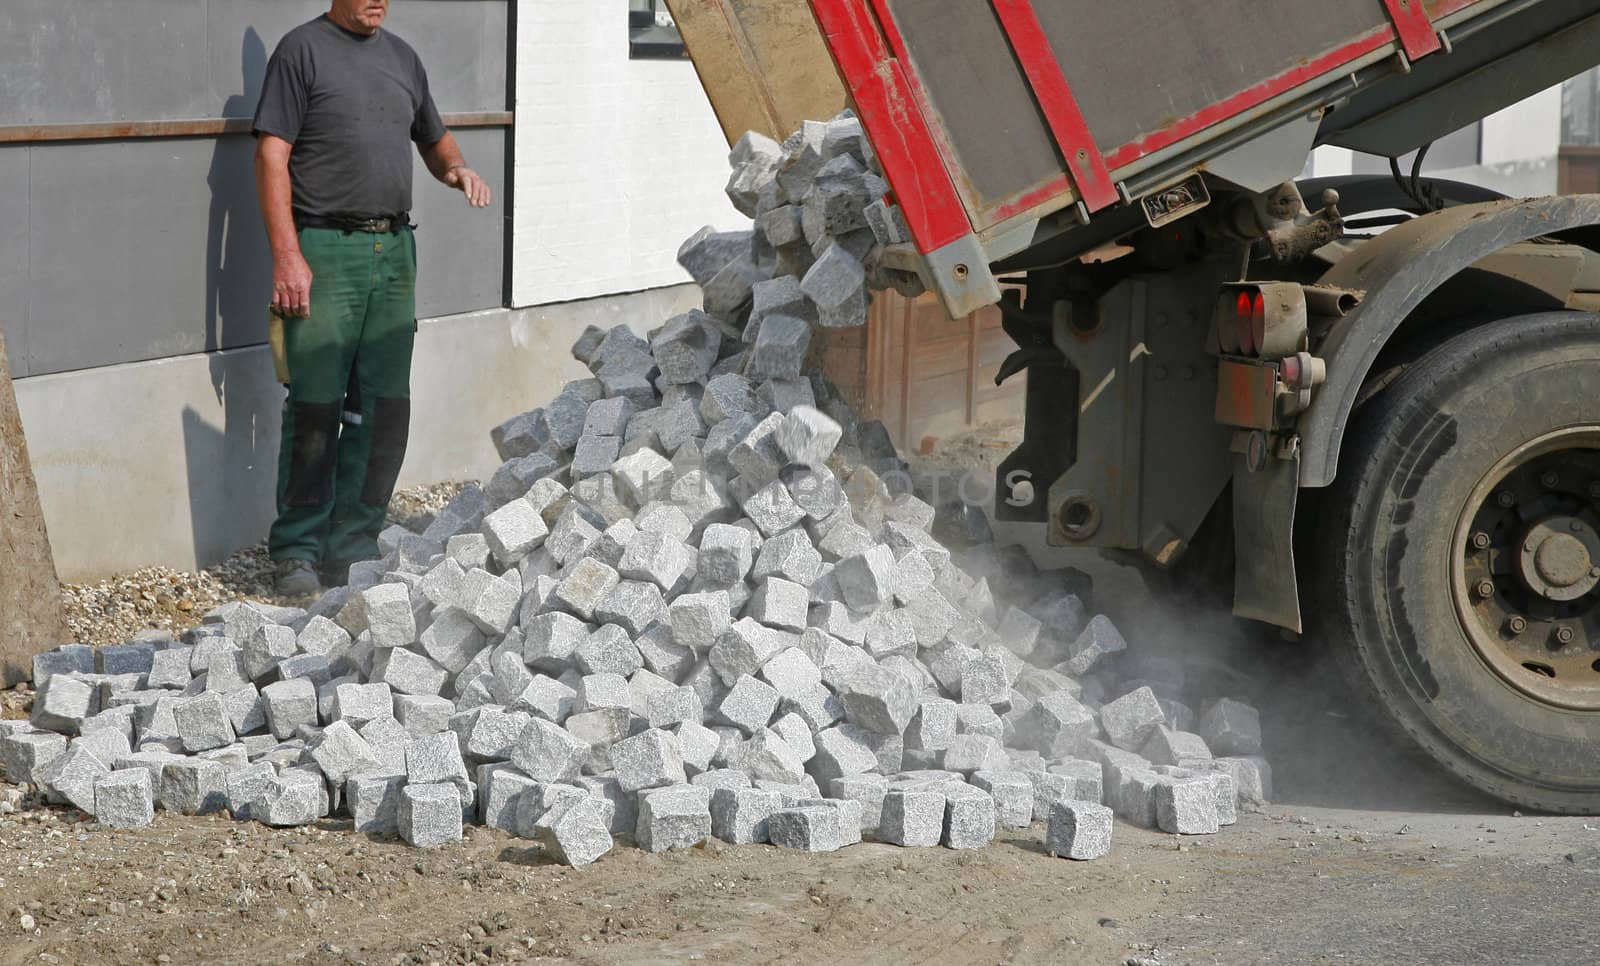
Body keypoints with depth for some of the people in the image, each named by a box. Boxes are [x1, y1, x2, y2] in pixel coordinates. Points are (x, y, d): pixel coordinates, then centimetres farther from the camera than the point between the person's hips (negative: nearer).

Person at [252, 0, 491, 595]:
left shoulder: (401, 57, 17)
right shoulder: (304, 49, -2)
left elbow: (434, 139, 30)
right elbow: (272, 156, -7)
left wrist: (455, 169, 5)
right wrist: (287, 255, -15)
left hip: (394, 251, 6)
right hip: (324, 250, -6)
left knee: (385, 406, 4)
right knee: (317, 406, -7)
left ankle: (352, 547, 11)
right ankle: (298, 551, 1)